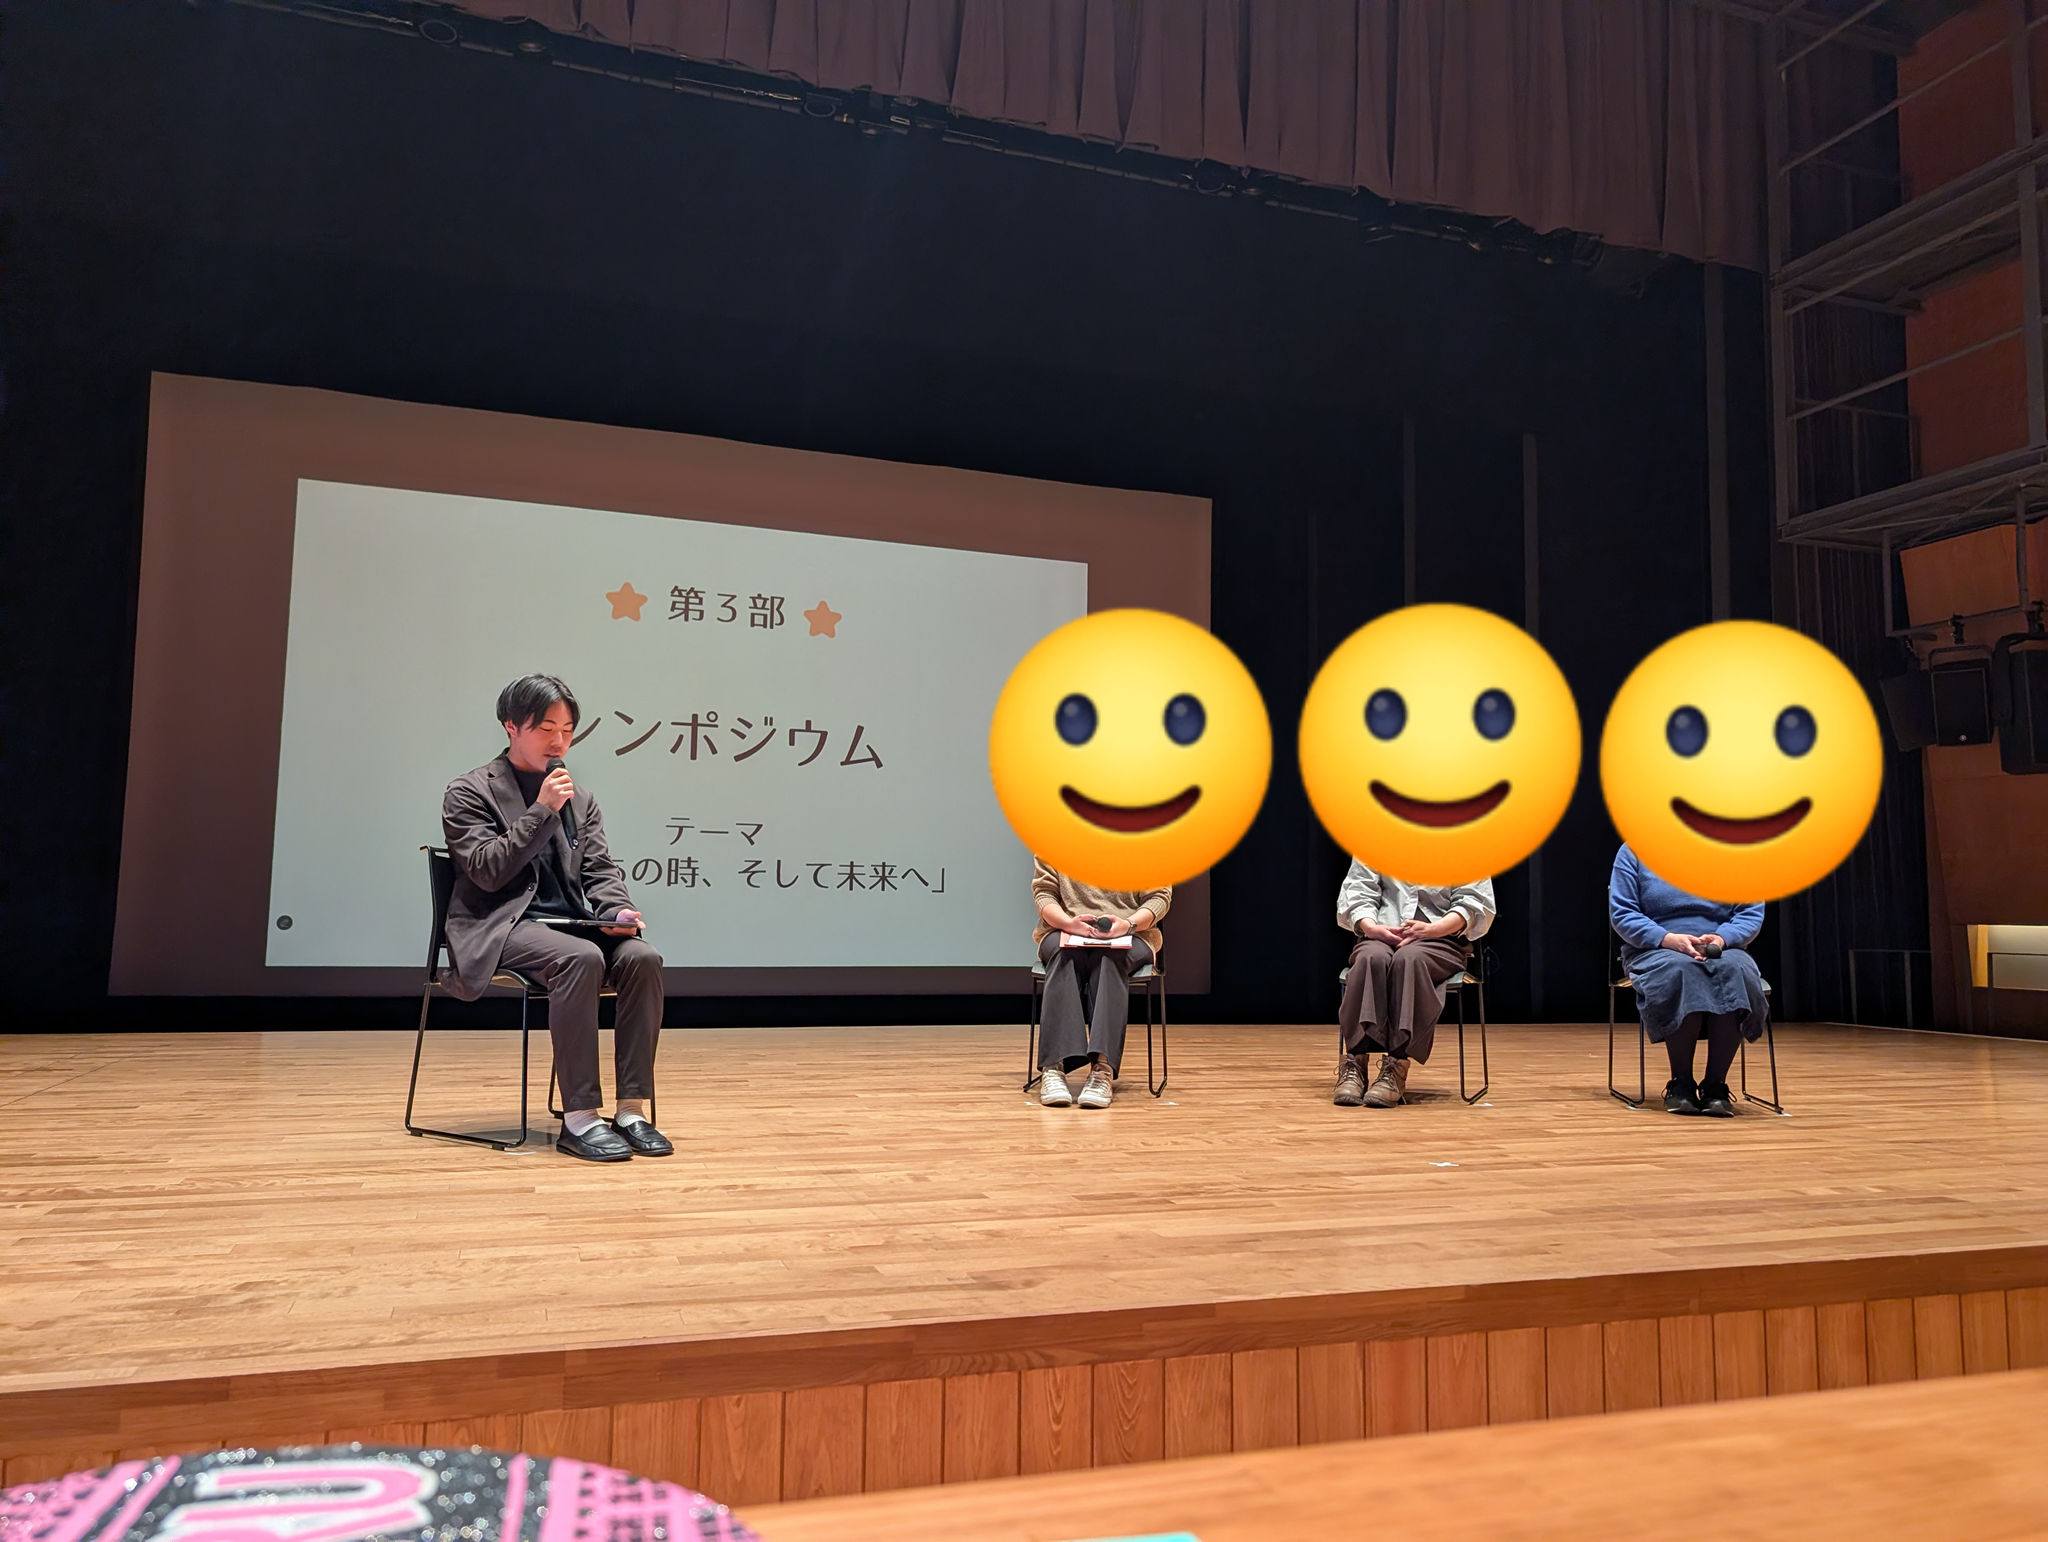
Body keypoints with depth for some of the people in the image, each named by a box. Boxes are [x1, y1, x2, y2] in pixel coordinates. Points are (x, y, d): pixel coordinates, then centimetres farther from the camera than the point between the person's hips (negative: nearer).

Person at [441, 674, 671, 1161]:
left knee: (642, 956, -25)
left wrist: (617, 911, -9)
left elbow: (600, 871, 13)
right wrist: (542, 811, -14)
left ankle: (633, 1109, -22)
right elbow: (487, 872, -9)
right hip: (502, 928, -5)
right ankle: (579, 1118, -31)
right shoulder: (469, 792, 3)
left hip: (572, 923, 5)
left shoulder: (580, 799, 19)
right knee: (581, 958, -35)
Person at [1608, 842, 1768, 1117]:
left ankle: (1716, 1084, -27)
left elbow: (1752, 913, 6)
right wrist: (1668, 939, -18)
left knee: (1735, 970, -34)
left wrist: (1721, 938, -15)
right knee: (1681, 971, -38)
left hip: (1721, 950, 2)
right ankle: (1680, 1083, -27)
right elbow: (1621, 912, -2)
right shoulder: (1634, 851, 4)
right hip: (1655, 950, -2)